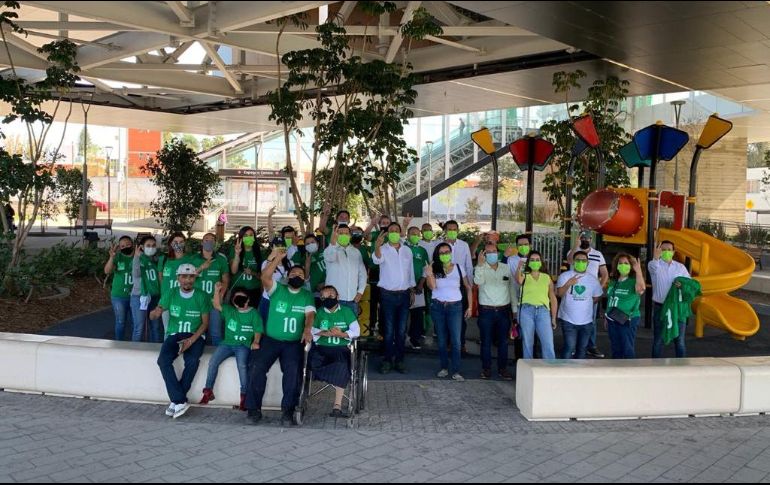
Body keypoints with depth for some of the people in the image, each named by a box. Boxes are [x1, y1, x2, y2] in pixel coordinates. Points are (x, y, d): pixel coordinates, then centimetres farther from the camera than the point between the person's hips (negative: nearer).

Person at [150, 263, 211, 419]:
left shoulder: (202, 296, -1)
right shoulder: (171, 294, 3)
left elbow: (205, 323, -1)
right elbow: (152, 315, -1)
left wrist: (191, 340, -16)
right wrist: (155, 313, -28)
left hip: (195, 336, -2)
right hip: (174, 334, 2)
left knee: (192, 360, -32)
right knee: (163, 360, -28)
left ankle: (176, 401, -18)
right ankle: (180, 401, -26)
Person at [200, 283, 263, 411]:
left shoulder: (254, 313, 3)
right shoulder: (229, 310, 10)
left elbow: (258, 331, 1)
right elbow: (217, 305, -4)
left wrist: (255, 342, -17)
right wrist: (217, 291, -20)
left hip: (243, 345, -4)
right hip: (228, 343, 4)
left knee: (242, 365, -30)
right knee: (213, 361, -16)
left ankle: (244, 395, -20)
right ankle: (208, 391, -2)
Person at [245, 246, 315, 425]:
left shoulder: (307, 296, 13)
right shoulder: (277, 290, 9)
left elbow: (310, 314, -3)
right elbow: (265, 277, -10)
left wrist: (307, 330, -23)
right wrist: (277, 258, -14)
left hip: (294, 342, 0)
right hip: (271, 339, 0)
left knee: (293, 369, -26)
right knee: (257, 366, -22)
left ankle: (288, 410, -19)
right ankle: (254, 408, -12)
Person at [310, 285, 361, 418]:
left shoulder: (346, 311, 11)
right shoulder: (319, 313, 17)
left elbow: (356, 331, 3)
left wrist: (342, 334, -14)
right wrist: (323, 333, -11)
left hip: (341, 348, -2)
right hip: (321, 348, 2)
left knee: (341, 366, -33)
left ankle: (337, 407, -33)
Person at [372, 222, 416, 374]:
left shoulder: (407, 250, 9)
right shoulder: (383, 249, -6)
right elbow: (377, 260, -30)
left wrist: (412, 290, 14)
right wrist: (377, 246, -51)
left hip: (404, 294, 4)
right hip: (388, 295, -4)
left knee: (401, 330, 7)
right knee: (389, 330, -1)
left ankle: (399, 359, 15)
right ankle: (388, 359, 9)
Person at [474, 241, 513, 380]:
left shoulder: (506, 268, 7)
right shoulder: (480, 268, -1)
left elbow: (512, 288, 8)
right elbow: (478, 281, -22)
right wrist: (480, 264, -35)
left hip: (504, 310, 2)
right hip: (486, 310, -2)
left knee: (503, 341, 8)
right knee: (486, 341, 4)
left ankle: (502, 368, 18)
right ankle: (486, 368, 15)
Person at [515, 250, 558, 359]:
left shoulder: (547, 278, 16)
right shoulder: (524, 276, 9)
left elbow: (553, 298, 17)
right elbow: (519, 280, -17)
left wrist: (553, 318, 12)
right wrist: (519, 267, -36)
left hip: (543, 310, 1)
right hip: (526, 310, -1)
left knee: (548, 344, -8)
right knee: (527, 343, 3)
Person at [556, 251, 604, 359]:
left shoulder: (592, 279, 6)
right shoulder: (565, 276, -6)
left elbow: (596, 297, 18)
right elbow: (559, 293, -19)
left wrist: (585, 304, 10)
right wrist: (568, 284, -34)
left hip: (586, 321, 4)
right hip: (568, 320, -4)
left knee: (582, 348, 13)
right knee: (569, 347, -11)